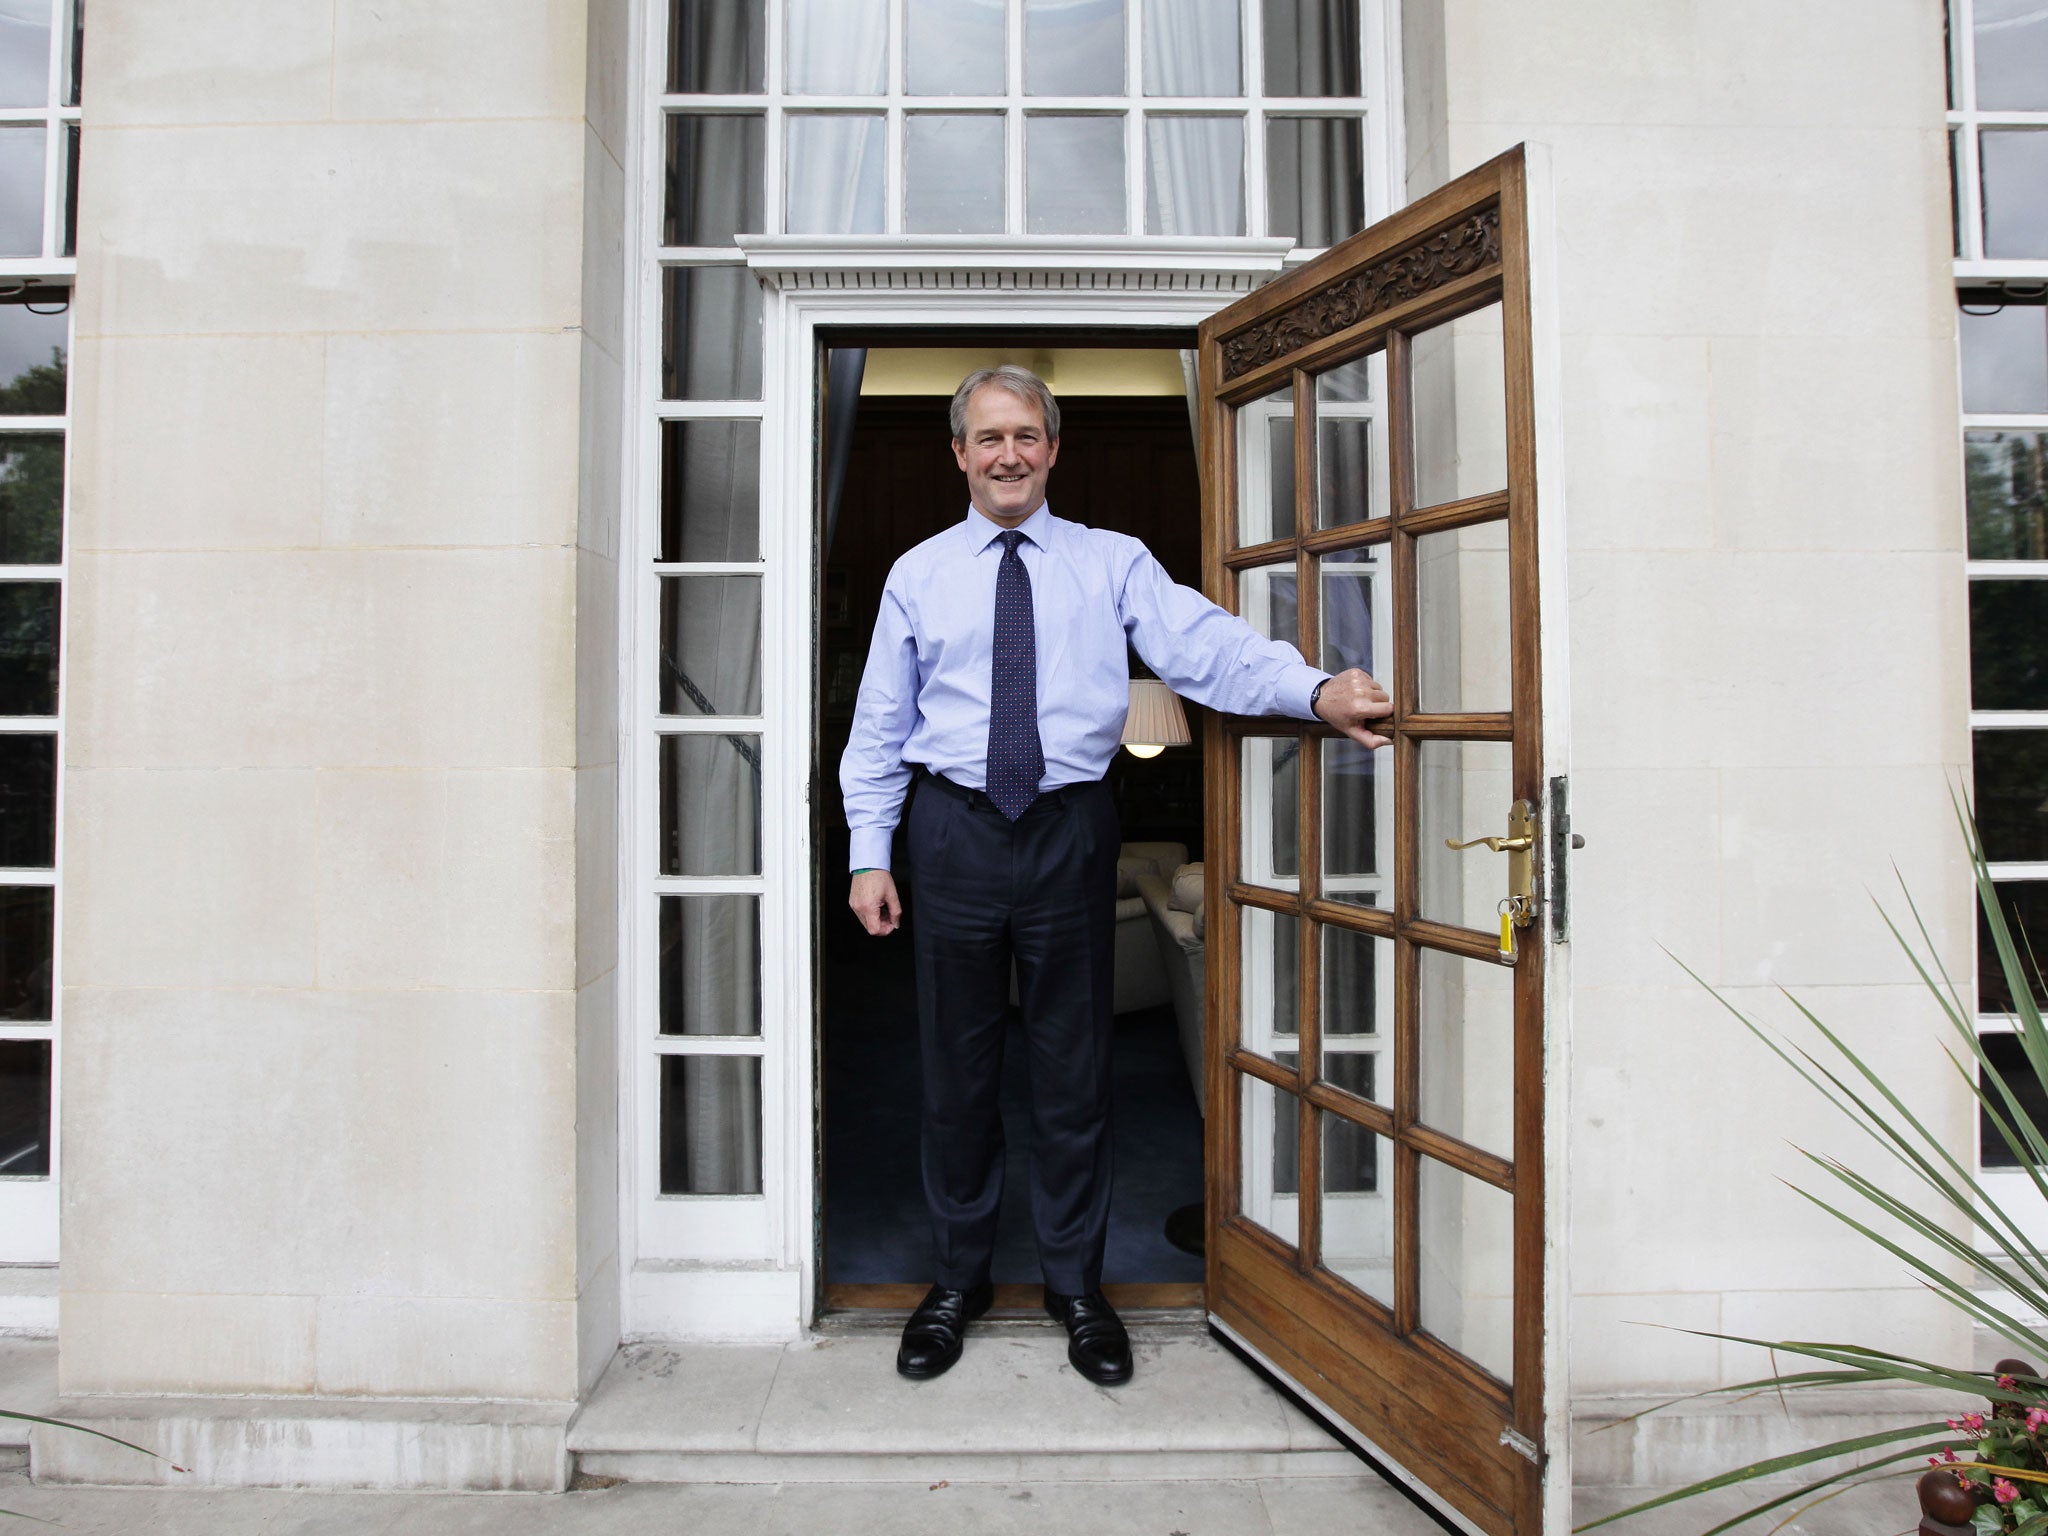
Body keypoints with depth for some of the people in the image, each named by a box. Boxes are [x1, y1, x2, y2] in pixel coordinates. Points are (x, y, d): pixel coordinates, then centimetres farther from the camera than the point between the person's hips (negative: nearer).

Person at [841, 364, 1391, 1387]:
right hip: (955, 831, 1)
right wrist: (869, 853, 1)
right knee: (956, 1067, 10)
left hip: (1071, 831, 0)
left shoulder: (1112, 564, 4)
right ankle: (957, 1279, 30)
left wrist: (1317, 689, -29)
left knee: (1072, 1066, 9)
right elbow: (880, 726, 8)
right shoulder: (918, 574, 8)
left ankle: (1076, 1284, 29)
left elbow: (1207, 647, -11)